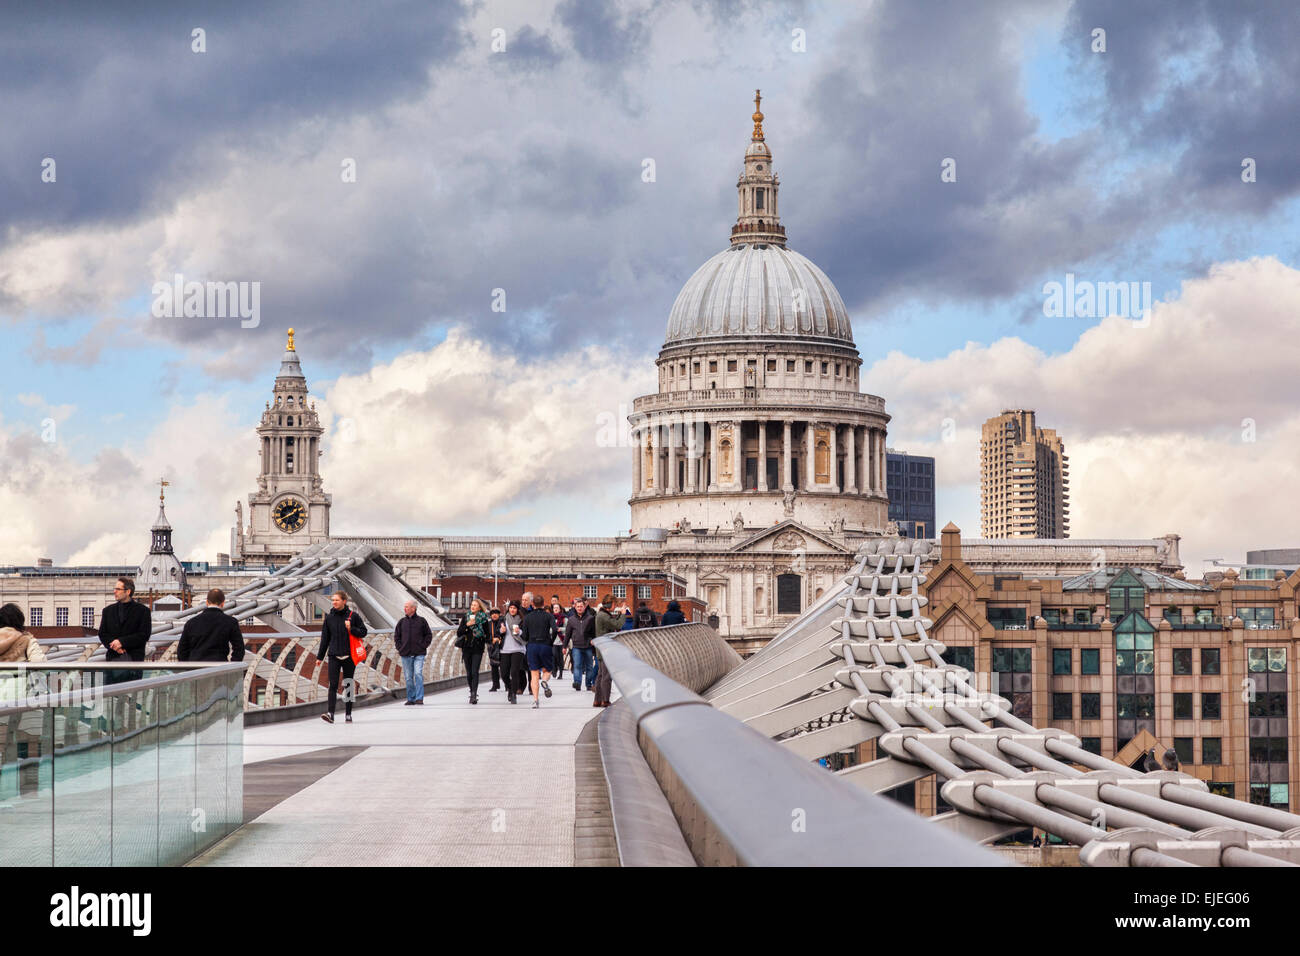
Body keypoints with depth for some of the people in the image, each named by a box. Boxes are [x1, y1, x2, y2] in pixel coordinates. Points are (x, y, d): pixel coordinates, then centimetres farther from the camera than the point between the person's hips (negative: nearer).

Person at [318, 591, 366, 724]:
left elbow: (363, 632, 3)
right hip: (334, 656, 1)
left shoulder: (353, 616, 1)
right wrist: (320, 656, 11)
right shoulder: (329, 618, 7)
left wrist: (351, 629, -16)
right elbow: (325, 638, 12)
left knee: (348, 685, 6)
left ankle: (348, 714, 14)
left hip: (349, 656, -1)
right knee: (333, 685, -11)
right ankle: (330, 713, -19)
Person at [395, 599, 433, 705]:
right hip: (406, 654, 3)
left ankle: (419, 698, -13)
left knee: (418, 674, -14)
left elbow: (429, 635, 8)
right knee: (408, 677, 5)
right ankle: (411, 698, 12)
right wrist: (400, 648, 4)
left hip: (419, 654, -3)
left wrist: (423, 646, -3)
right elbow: (396, 636, 16)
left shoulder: (421, 621, 3)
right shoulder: (402, 622, 9)